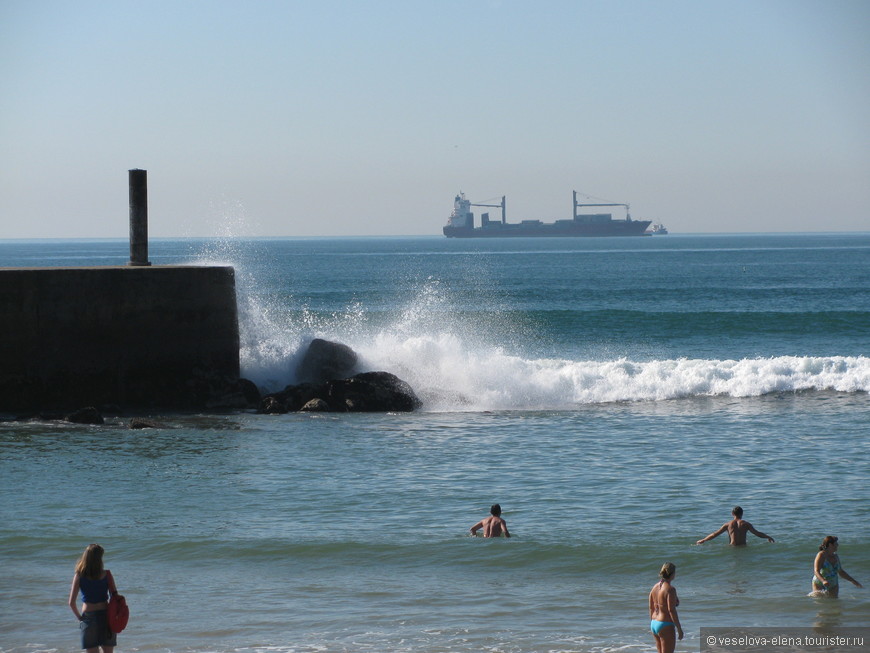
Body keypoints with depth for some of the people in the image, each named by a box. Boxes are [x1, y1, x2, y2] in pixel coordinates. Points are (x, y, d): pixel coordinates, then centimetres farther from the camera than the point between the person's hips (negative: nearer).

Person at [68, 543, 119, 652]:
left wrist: (79, 616, 7)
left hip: (88, 616, -1)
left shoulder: (79, 576, -7)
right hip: (105, 615, 1)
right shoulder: (106, 575, -6)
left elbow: (71, 603, -8)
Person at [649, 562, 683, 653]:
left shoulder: (655, 587, 6)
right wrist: (679, 628, -15)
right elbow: (671, 610, -20)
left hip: (654, 624, 8)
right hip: (666, 626, -8)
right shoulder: (670, 589, -17)